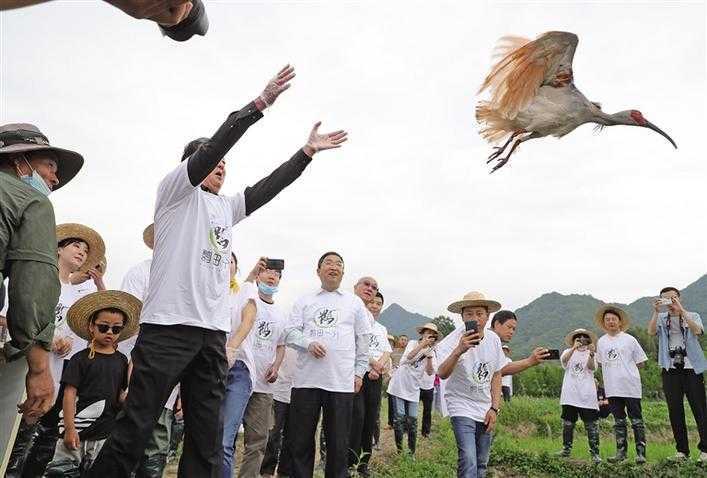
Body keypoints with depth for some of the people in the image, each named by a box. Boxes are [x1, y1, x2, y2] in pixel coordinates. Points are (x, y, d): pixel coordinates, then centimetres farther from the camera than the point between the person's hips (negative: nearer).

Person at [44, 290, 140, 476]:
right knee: (61, 471, -3)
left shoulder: (122, 361, 9)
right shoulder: (81, 359, -3)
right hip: (78, 429, -3)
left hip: (106, 432, 3)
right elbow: (69, 393, -7)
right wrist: (69, 428, -14)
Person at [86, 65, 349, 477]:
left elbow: (268, 188, 24)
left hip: (213, 333, 7)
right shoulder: (176, 188, 6)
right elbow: (213, 146, -7)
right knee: (135, 431, -7)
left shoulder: (226, 207, 25)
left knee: (206, 441, 4)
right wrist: (260, 103, -12)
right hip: (169, 324, -7)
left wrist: (308, 151, 19)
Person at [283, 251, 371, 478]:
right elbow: (290, 331, 6)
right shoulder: (304, 301, 13)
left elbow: (363, 339, 13)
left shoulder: (354, 302, 12)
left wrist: (359, 372, 8)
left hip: (341, 382, 0)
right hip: (306, 380, 1)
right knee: (300, 440, 5)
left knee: (338, 442, 4)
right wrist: (309, 343, -13)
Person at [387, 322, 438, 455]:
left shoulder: (431, 352, 8)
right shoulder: (413, 343, 1)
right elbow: (408, 357, -20)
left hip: (413, 390, 3)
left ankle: (412, 451, 10)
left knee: (412, 420, 0)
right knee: (399, 418, -3)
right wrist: (422, 344, -23)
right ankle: (399, 448, 7)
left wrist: (429, 356, -15)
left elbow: (430, 372, -3)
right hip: (399, 385, -3)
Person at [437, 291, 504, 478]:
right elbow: (442, 374, -36)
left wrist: (494, 409, 1)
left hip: (485, 411, 6)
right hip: (462, 408, -5)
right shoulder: (453, 340, -20)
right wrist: (459, 351, -53)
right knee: (468, 463, -18)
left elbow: (496, 375, 8)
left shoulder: (494, 340, -3)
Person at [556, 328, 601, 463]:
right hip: (570, 395, 1)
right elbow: (564, 360, -15)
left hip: (587, 396, 0)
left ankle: (594, 453, 2)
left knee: (591, 424, -3)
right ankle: (566, 449, 19)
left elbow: (592, 367, -11)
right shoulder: (569, 352, 9)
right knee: (568, 423, 8)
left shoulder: (591, 354, 10)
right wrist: (574, 348, -32)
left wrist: (591, 354, -31)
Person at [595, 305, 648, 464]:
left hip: (631, 387, -4)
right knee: (619, 421, 11)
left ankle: (640, 452, 5)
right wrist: (613, 373, 9)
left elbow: (641, 362, 2)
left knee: (636, 420, 0)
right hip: (612, 389, 4)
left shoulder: (629, 339, -2)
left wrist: (627, 371, 1)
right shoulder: (601, 341, 9)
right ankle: (621, 452, 17)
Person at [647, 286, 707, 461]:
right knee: (675, 411, 4)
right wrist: (656, 312, -19)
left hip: (692, 368, -2)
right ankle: (682, 450, 13)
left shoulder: (693, 316, 7)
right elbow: (651, 332, -9)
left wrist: (681, 310, -20)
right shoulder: (661, 318, 11)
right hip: (670, 370, 2)